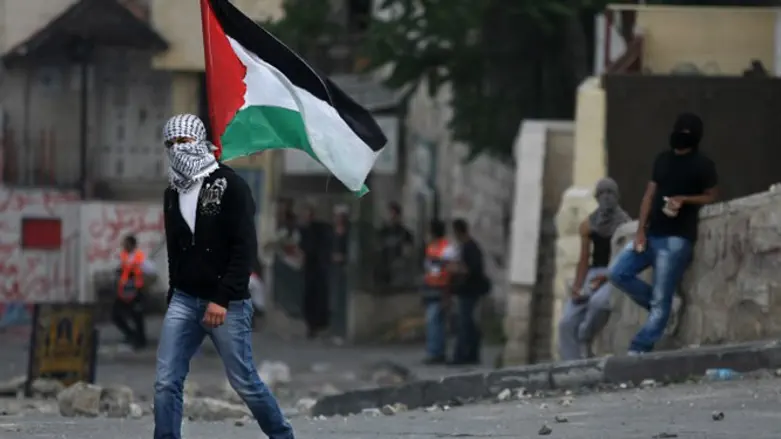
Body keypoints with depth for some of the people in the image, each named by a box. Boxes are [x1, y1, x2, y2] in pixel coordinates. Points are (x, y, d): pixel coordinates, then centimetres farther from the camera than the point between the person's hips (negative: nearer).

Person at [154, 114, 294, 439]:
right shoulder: (173, 194, 12)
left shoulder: (229, 186, -8)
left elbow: (246, 249, -13)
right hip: (183, 300, 5)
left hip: (227, 304, -5)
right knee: (166, 382, -5)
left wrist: (222, 299, -20)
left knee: (244, 382, 1)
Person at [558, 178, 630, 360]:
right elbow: (584, 260, 7)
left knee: (598, 302, -38)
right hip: (593, 274, 4)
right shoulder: (588, 225, 9)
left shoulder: (625, 224, -2)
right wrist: (576, 288, -8)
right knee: (568, 322, -15)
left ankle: (584, 340, -13)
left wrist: (606, 277, -20)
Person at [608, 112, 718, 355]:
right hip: (652, 234, 7)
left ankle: (639, 349, -8)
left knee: (660, 300, -8)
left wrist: (684, 199, -17)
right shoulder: (662, 159, 15)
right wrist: (641, 230, 3)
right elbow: (650, 195, 12)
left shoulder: (702, 165, -3)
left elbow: (711, 196, 0)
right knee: (618, 273, -2)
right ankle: (659, 305, 13)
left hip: (677, 239, -7)